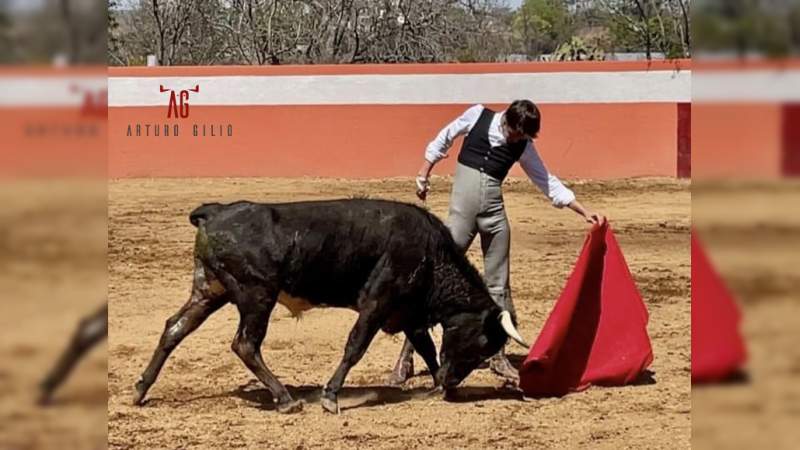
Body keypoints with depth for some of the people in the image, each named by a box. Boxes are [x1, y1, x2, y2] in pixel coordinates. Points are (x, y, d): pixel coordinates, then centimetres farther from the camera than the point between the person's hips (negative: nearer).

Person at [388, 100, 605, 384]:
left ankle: (497, 354, 18)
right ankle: (407, 354, -4)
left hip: (494, 207, 3)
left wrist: (585, 212, 6)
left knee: (498, 285, 6)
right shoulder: (477, 116, -2)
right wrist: (423, 175, 8)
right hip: (463, 203, -3)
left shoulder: (523, 146, 5)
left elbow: (548, 182, 10)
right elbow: (442, 141, 11)